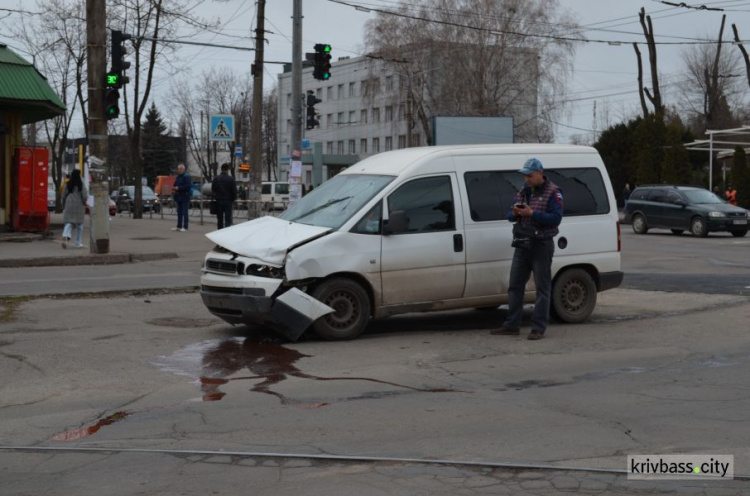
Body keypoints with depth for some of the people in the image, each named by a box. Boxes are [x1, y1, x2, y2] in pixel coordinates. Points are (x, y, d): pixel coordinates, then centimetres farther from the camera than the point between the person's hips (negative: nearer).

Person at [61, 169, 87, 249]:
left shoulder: (68, 184, 3)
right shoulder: (81, 185, -7)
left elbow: (64, 196, 7)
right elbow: (85, 196, -10)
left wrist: (63, 206, 17)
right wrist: (85, 203, 7)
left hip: (69, 205, 2)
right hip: (79, 205, -2)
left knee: (68, 223, 3)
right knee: (79, 224, 9)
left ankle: (66, 236, -25)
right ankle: (78, 243, 13)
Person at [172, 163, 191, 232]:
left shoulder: (186, 176, -11)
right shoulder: (178, 177, 16)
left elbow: (189, 186, -20)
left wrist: (178, 188, -20)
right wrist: (174, 189, 5)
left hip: (185, 197, -9)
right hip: (179, 197, 9)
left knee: (185, 212, -6)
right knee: (179, 212, 12)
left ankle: (185, 227, -4)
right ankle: (179, 226, 17)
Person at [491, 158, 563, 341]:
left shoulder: (553, 192, -7)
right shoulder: (523, 192, 13)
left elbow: (556, 218, -18)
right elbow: (510, 216, 13)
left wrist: (532, 213, -25)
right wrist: (514, 213, -11)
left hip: (542, 245, -7)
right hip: (523, 243, 7)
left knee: (542, 288, -2)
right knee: (515, 285, 8)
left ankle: (538, 329, 1)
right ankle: (511, 325, 13)